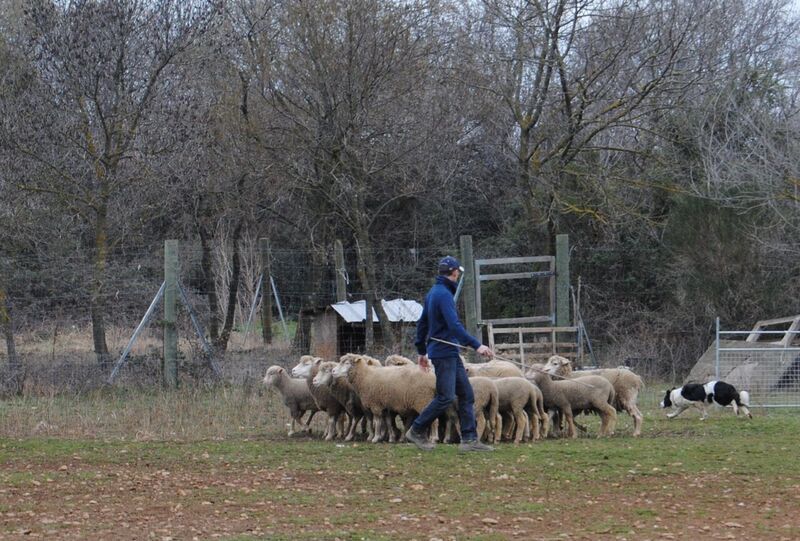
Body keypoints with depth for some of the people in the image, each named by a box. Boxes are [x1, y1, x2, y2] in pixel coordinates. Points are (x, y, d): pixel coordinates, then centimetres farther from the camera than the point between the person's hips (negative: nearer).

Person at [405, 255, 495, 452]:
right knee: (445, 397, -8)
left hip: (451, 354, 10)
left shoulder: (434, 292, 14)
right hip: (444, 353, -10)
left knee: (466, 395, 6)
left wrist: (422, 351, 28)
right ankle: (417, 431, 4)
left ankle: (469, 439, 3)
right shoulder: (444, 294, -16)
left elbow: (422, 323, 21)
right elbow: (454, 326, -26)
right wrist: (476, 345, -29)